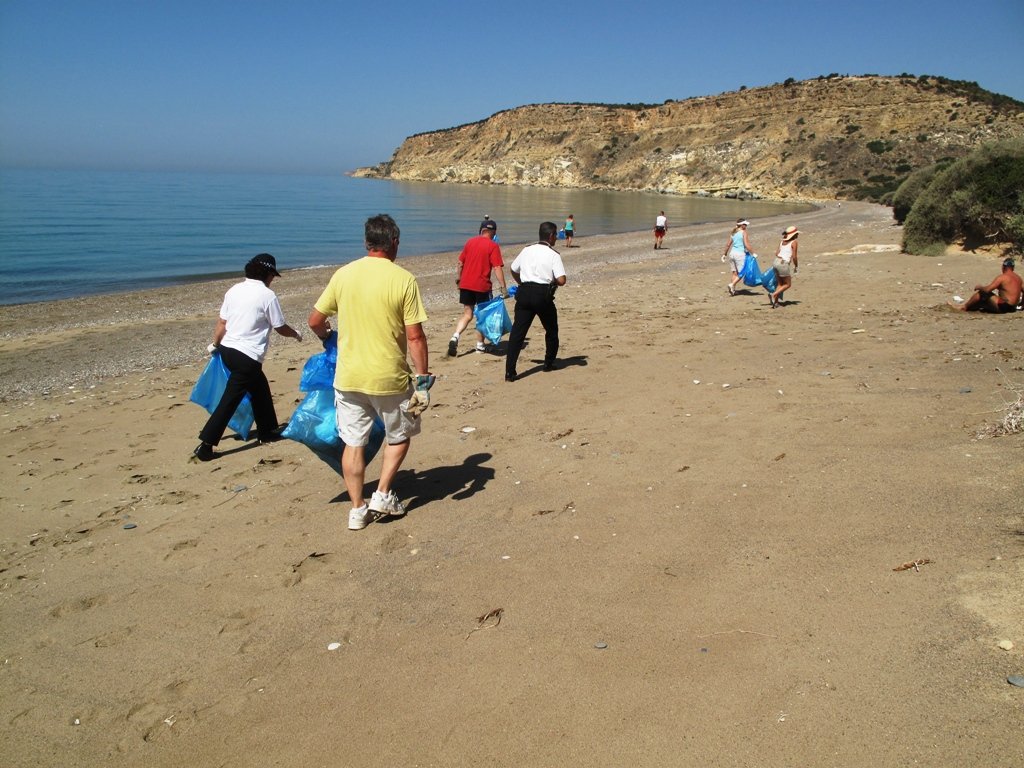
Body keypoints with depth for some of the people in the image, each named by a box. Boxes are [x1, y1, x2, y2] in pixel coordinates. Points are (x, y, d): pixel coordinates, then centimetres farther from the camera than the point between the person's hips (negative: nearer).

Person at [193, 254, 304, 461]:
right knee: (229, 401, -4)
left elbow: (221, 322, 12)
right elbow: (280, 328, -1)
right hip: (247, 356, -8)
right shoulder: (267, 295, -10)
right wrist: (296, 334, 18)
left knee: (261, 389, 23)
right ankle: (205, 445, -5)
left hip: (227, 350, 8)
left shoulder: (234, 290, 8)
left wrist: (215, 344, 26)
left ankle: (267, 431, 33)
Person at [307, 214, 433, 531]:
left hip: (348, 376, 3)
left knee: (353, 443, 14)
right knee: (399, 435, 21)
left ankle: (358, 509, 20)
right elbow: (415, 336, -12)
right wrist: (423, 380, -5)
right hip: (389, 377, -3)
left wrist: (328, 339, 27)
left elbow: (315, 321, 6)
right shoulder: (403, 279, -11)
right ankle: (383, 495, 18)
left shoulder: (343, 275, 0)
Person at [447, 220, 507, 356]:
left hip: (465, 284, 4)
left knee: (467, 314, 12)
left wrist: (459, 278, 25)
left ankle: (455, 337, -11)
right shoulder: (493, 246, -7)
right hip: (482, 286, -4)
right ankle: (480, 345, 18)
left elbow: (460, 262, 12)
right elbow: (498, 268, -14)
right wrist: (503, 287, -14)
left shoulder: (470, 242, 8)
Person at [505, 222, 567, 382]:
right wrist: (553, 282, 9)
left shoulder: (527, 250, 11)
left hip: (525, 293, 3)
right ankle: (549, 363, 33)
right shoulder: (553, 255, -3)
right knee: (551, 330, 21)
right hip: (543, 295, -3)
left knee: (517, 331, -2)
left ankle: (510, 371, -10)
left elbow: (513, 270, 22)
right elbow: (561, 280, -12)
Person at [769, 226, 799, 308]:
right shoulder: (794, 242, -4)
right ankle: (773, 294, -10)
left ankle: (775, 302, 10)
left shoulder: (782, 241, 14)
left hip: (776, 262, 7)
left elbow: (776, 253, 12)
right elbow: (794, 257, -8)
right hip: (784, 264, -7)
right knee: (787, 284, 8)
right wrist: (796, 266, 6)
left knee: (780, 284, 18)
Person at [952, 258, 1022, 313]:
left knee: (981, 292, -1)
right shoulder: (1018, 277, 11)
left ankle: (964, 306, 10)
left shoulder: (1002, 277, -14)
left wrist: (979, 287, 2)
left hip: (1003, 307, -8)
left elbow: (987, 289, -18)